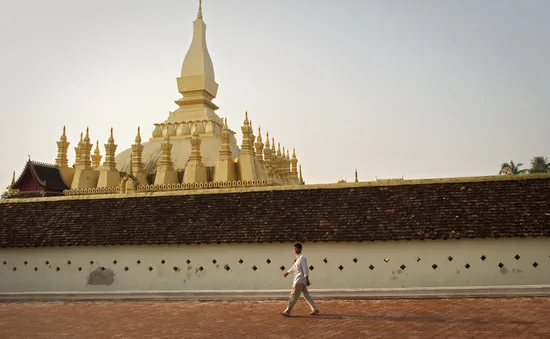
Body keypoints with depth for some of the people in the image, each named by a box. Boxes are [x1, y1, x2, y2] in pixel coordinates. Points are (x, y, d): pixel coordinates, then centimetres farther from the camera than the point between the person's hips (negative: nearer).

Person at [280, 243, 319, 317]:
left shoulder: (302, 258, -14)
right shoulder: (298, 258, 15)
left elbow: (305, 269, -20)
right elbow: (294, 266, 30)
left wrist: (307, 279, -25)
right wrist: (288, 272, 42)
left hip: (299, 281, -10)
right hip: (299, 280, 10)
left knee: (293, 296, -3)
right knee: (306, 295, 11)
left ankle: (287, 312, 2)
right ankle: (315, 310, 14)